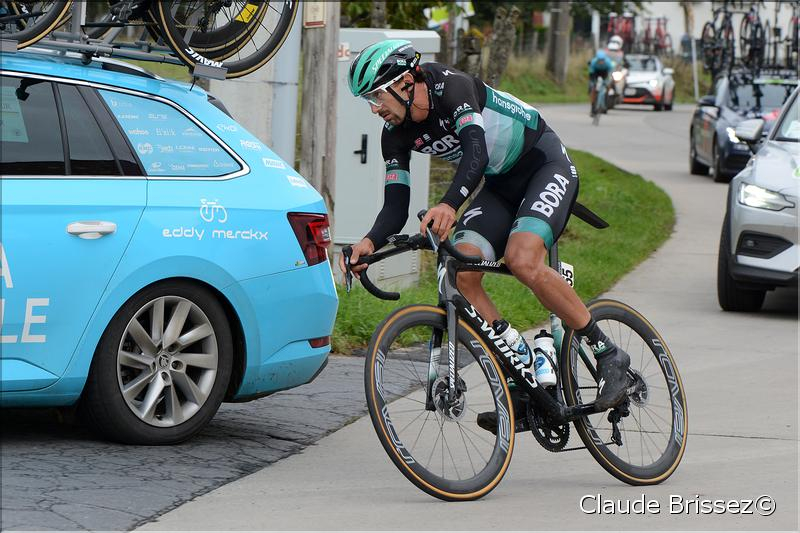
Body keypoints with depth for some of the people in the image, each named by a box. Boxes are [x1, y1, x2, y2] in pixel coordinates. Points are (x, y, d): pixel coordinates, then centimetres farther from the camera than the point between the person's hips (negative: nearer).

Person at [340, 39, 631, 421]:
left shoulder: (452, 86, -26)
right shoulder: (397, 134, -5)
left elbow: (476, 153, -41)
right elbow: (396, 207, -9)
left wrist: (449, 204, -59)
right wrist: (370, 242, -31)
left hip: (546, 164, -7)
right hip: (502, 185, 7)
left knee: (522, 261, -31)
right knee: (460, 274, -14)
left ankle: (608, 354, -17)